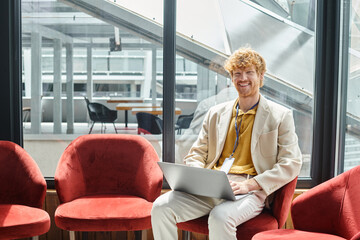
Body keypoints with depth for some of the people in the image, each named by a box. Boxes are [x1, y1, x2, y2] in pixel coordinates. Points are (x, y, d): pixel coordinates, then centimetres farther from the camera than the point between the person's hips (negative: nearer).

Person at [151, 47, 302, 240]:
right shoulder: (215, 113, 20)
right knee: (161, 207, -21)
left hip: (249, 193, -4)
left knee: (220, 217, -37)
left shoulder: (281, 116, 8)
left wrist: (249, 184, -14)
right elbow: (195, 154, 21)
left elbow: (292, 164, -1)